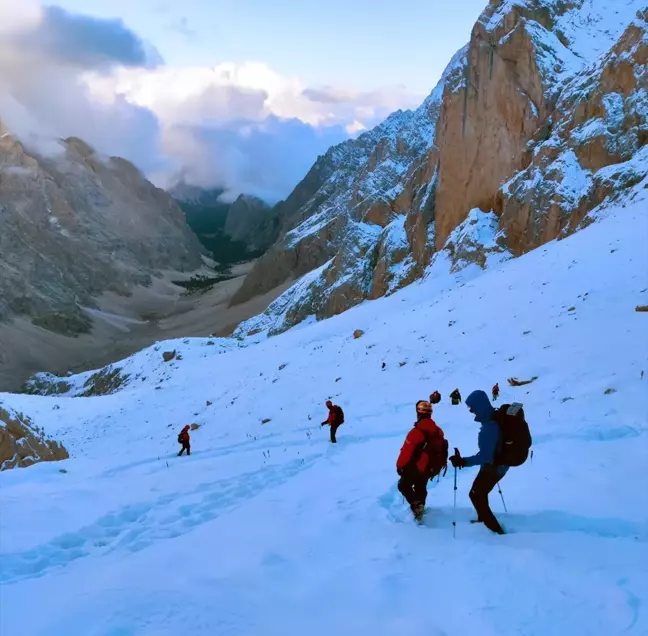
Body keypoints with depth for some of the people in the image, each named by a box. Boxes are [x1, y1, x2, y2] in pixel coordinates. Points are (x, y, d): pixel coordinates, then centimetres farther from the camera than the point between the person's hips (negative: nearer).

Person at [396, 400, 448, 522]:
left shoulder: (416, 431, -26)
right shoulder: (438, 431, -3)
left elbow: (406, 451, -22)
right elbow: (441, 449, 8)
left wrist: (400, 466, -9)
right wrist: (438, 465, 22)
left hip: (416, 468, -6)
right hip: (432, 468, 6)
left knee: (404, 485, 12)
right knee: (421, 486, 29)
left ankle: (416, 505, -8)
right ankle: (420, 506, 39)